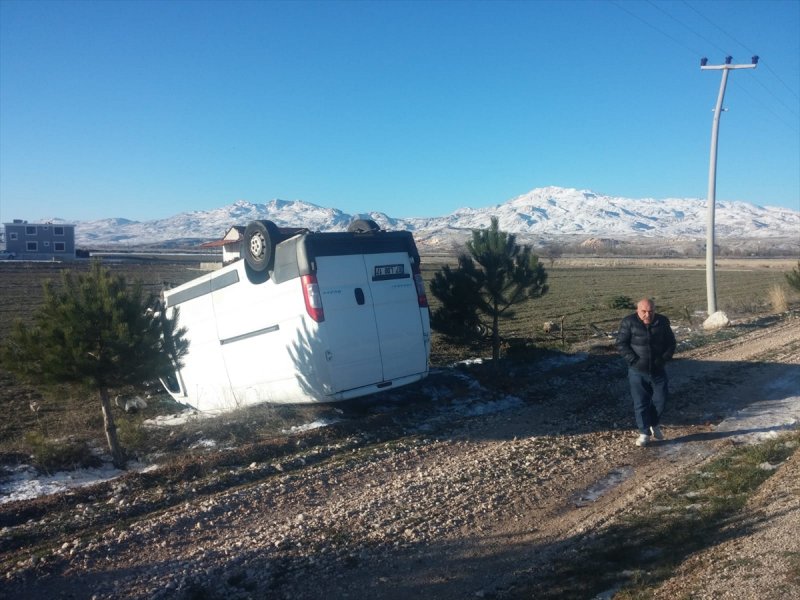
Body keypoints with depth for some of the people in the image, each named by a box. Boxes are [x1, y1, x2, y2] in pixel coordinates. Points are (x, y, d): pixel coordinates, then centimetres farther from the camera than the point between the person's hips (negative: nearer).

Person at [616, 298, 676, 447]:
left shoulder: (662, 322, -1)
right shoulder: (628, 323, -10)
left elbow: (671, 343, 6)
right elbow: (621, 344, -10)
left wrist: (663, 359, -8)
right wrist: (634, 360, -18)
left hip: (658, 370, 3)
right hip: (637, 372, -2)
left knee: (660, 400, 8)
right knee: (640, 403, 1)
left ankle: (655, 425, 34)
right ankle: (644, 433, 14)